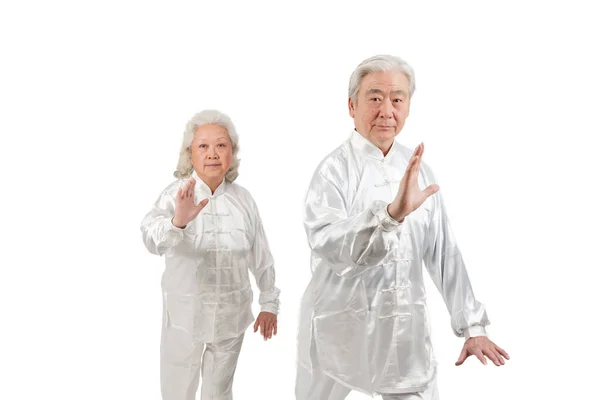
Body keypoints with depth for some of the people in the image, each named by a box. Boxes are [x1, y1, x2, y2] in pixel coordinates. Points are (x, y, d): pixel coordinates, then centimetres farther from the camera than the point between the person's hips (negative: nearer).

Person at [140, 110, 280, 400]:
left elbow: (261, 256, 6)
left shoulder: (242, 198, -2)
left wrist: (269, 303, 9)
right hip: (185, 315, -2)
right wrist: (177, 221, -54)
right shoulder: (175, 194, -14)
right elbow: (152, 240, -33)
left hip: (231, 316, 3)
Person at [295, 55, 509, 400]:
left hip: (406, 331, 4)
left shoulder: (418, 170, 3)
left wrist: (471, 324, 4)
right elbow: (325, 242, -30)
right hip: (341, 328, -3)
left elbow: (443, 252, 5)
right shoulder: (335, 169, -13)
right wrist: (391, 214, -45)